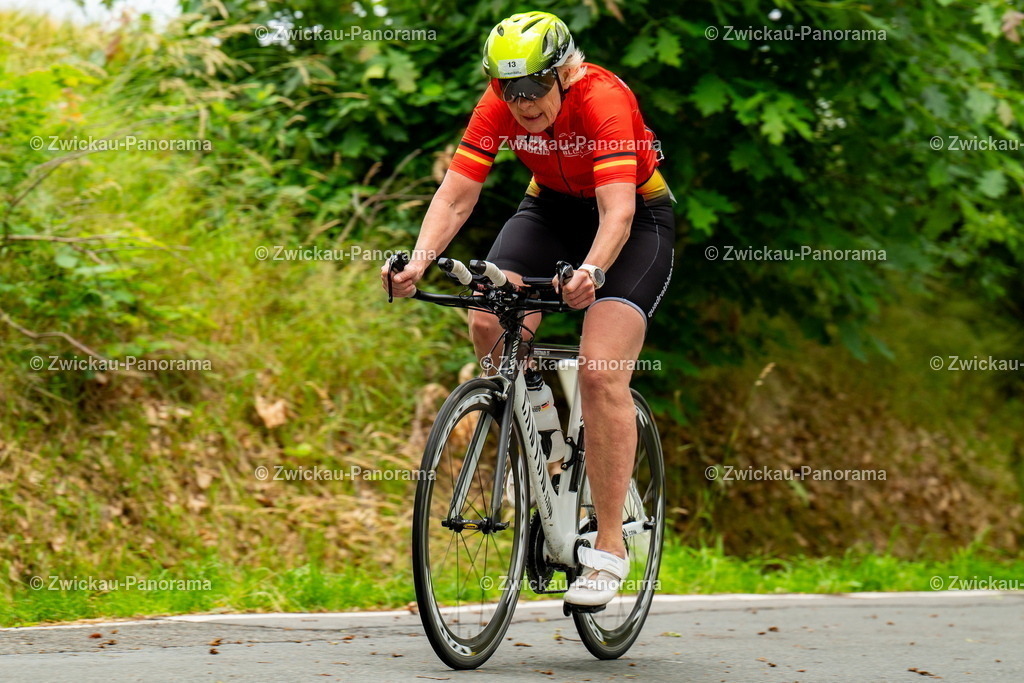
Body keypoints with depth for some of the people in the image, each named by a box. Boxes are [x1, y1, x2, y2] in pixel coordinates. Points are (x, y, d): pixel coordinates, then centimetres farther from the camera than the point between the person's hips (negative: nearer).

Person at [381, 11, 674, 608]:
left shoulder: (604, 100, -32)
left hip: (638, 218, -5)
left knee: (601, 375, -20)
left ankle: (610, 547, -14)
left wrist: (592, 272, -60)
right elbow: (455, 197, -22)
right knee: (488, 322, -22)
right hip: (552, 207, 5)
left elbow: (618, 212, -41)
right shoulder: (499, 105, -19)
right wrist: (418, 263, -40)